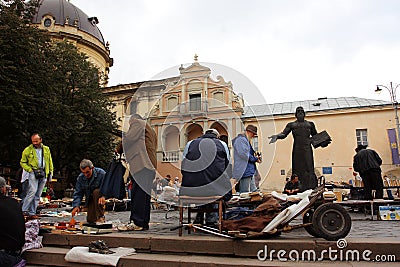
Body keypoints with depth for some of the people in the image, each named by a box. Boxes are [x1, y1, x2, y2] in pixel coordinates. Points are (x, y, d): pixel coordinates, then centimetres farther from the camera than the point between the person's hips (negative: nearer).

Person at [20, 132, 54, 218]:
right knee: (33, 191, -20)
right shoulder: (27, 150, 2)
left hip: (43, 174, 4)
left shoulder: (46, 149, 11)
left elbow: (50, 162, 18)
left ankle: (32, 213, 11)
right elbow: (22, 162, 5)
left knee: (38, 195, 5)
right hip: (33, 173, -4)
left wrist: (50, 172, 11)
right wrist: (30, 170, -9)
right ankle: (23, 210, -10)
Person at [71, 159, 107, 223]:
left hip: (100, 196, -3)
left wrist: (103, 196, -44)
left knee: (96, 192, -36)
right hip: (90, 200, 4)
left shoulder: (101, 173, -21)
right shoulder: (80, 178, -7)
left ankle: (101, 216, -26)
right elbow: (78, 194, -5)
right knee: (90, 220, -6)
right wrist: (76, 206, -21)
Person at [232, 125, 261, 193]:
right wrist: (255, 159, -10)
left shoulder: (246, 140, 22)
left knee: (254, 192, 13)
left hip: (250, 172, 11)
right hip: (244, 171, -11)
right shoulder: (241, 139, -12)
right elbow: (244, 154, -22)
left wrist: (255, 157, 9)